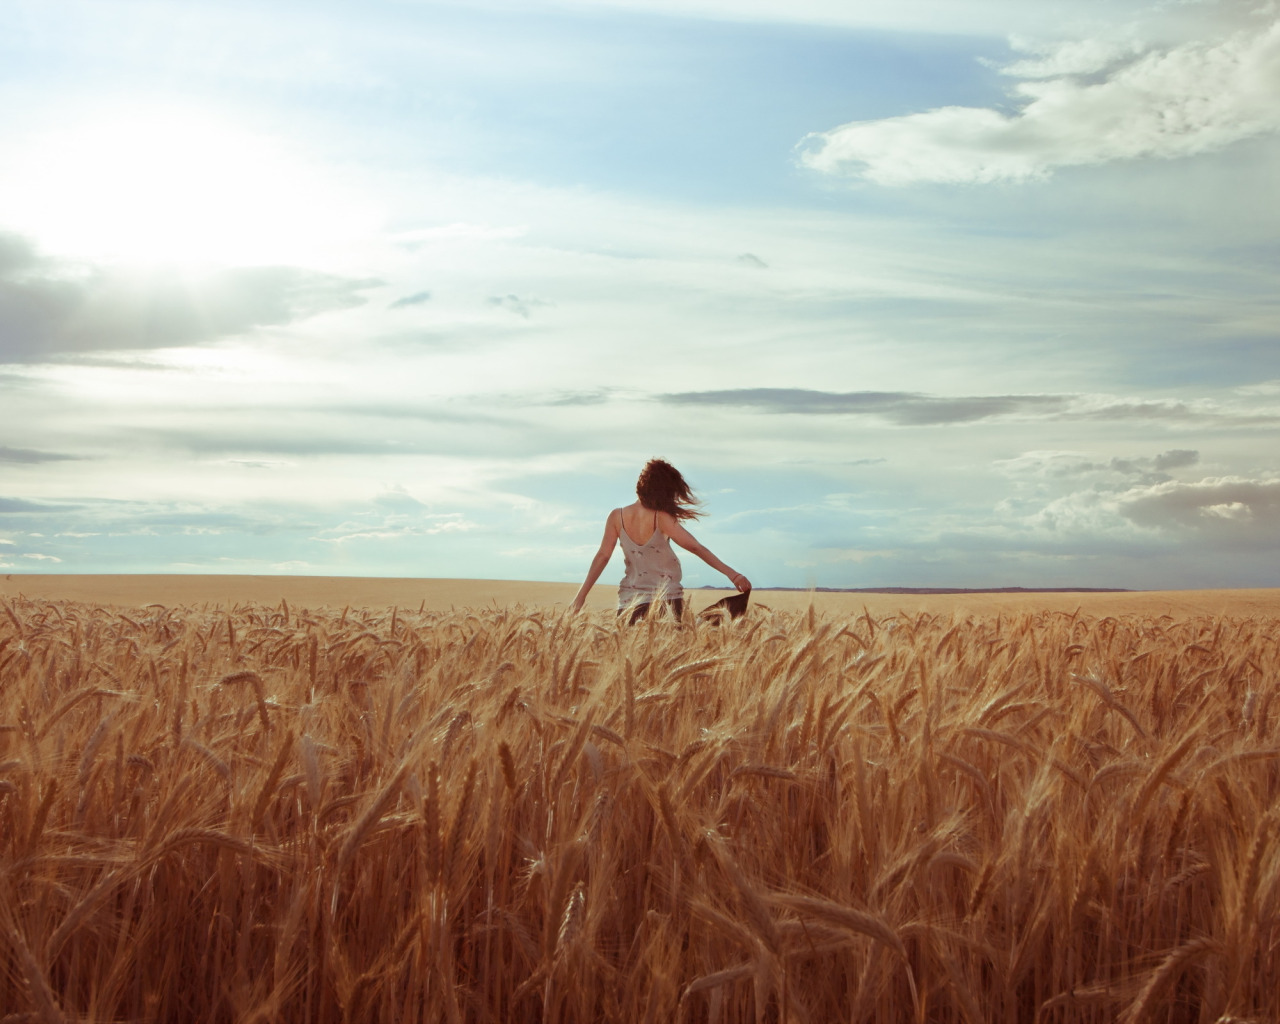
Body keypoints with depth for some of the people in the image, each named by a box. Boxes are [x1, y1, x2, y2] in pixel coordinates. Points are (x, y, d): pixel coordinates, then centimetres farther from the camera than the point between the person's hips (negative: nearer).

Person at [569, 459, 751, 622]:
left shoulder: (617, 517, -2)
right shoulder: (661, 518, -11)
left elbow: (602, 556, -4)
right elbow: (695, 548, -15)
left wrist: (581, 596, -1)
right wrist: (731, 574, -15)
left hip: (630, 600, 3)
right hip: (667, 599, -2)